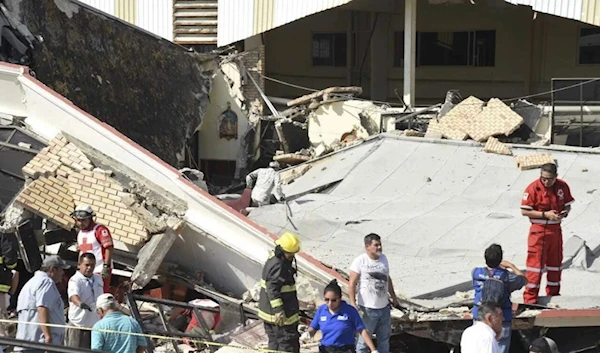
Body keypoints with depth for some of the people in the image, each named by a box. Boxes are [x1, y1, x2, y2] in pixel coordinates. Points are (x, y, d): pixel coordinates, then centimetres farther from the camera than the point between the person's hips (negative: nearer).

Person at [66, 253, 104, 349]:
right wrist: (80, 303, -57)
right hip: (79, 326, -7)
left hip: (95, 326, 7)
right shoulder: (75, 280, -15)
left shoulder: (98, 279, 10)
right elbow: (73, 295, -35)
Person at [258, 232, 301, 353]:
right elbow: (272, 289, -27)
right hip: (281, 316, -10)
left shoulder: (273, 260, 12)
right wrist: (278, 310, -30)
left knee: (274, 343, 16)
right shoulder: (278, 266, -21)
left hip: (268, 312, 10)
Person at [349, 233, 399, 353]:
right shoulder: (360, 261, -15)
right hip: (368, 309, -6)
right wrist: (353, 303, -24)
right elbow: (352, 283, -16)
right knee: (364, 338, 2)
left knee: (384, 338, 17)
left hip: (384, 307, 6)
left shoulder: (383, 259, 4)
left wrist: (393, 297, 22)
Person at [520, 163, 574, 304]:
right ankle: (530, 297, -1)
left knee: (555, 262, 14)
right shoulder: (533, 188, -14)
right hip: (538, 230, -5)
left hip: (555, 230, 5)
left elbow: (567, 205, 12)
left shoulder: (562, 186, 0)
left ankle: (553, 294, 29)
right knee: (535, 262, -6)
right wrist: (545, 214, -19)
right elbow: (524, 211, -13)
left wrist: (564, 213, -12)